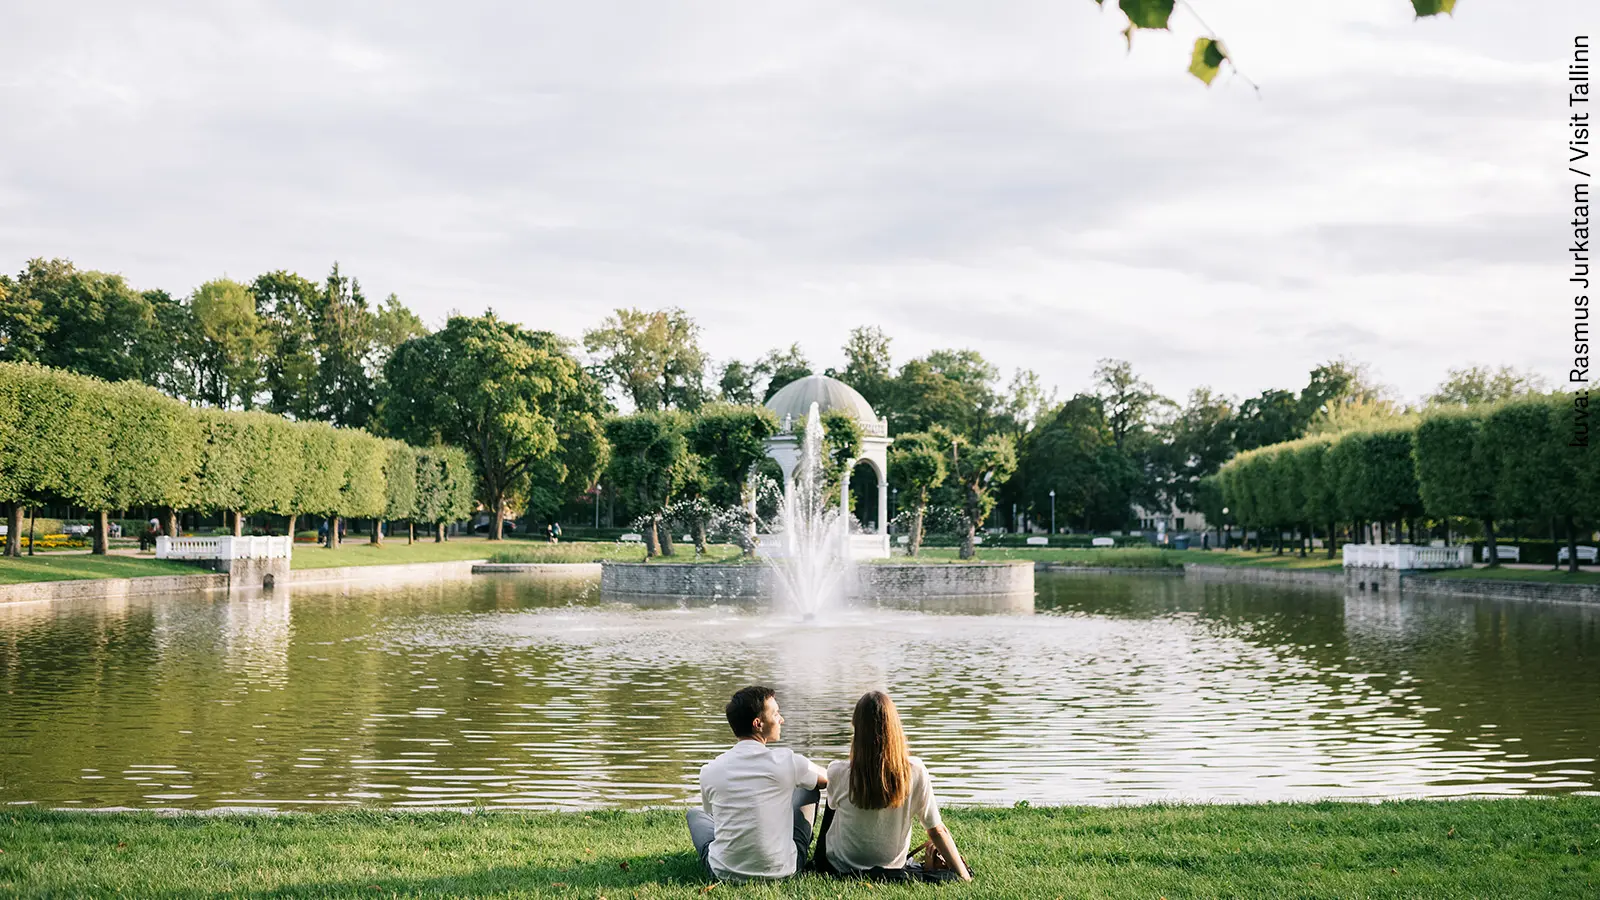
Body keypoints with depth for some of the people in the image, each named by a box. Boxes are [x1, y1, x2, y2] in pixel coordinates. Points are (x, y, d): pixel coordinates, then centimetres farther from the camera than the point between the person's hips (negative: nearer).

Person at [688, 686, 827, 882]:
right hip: (780, 871, -2)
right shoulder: (787, 761, -13)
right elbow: (828, 780, 8)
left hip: (725, 873, 2)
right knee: (809, 789, 22)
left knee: (695, 814, 31)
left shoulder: (709, 771, -6)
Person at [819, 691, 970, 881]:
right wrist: (964, 875, -8)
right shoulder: (915, 772, -22)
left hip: (841, 867, -1)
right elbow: (937, 830, -17)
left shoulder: (838, 772, -26)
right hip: (891, 868, 2)